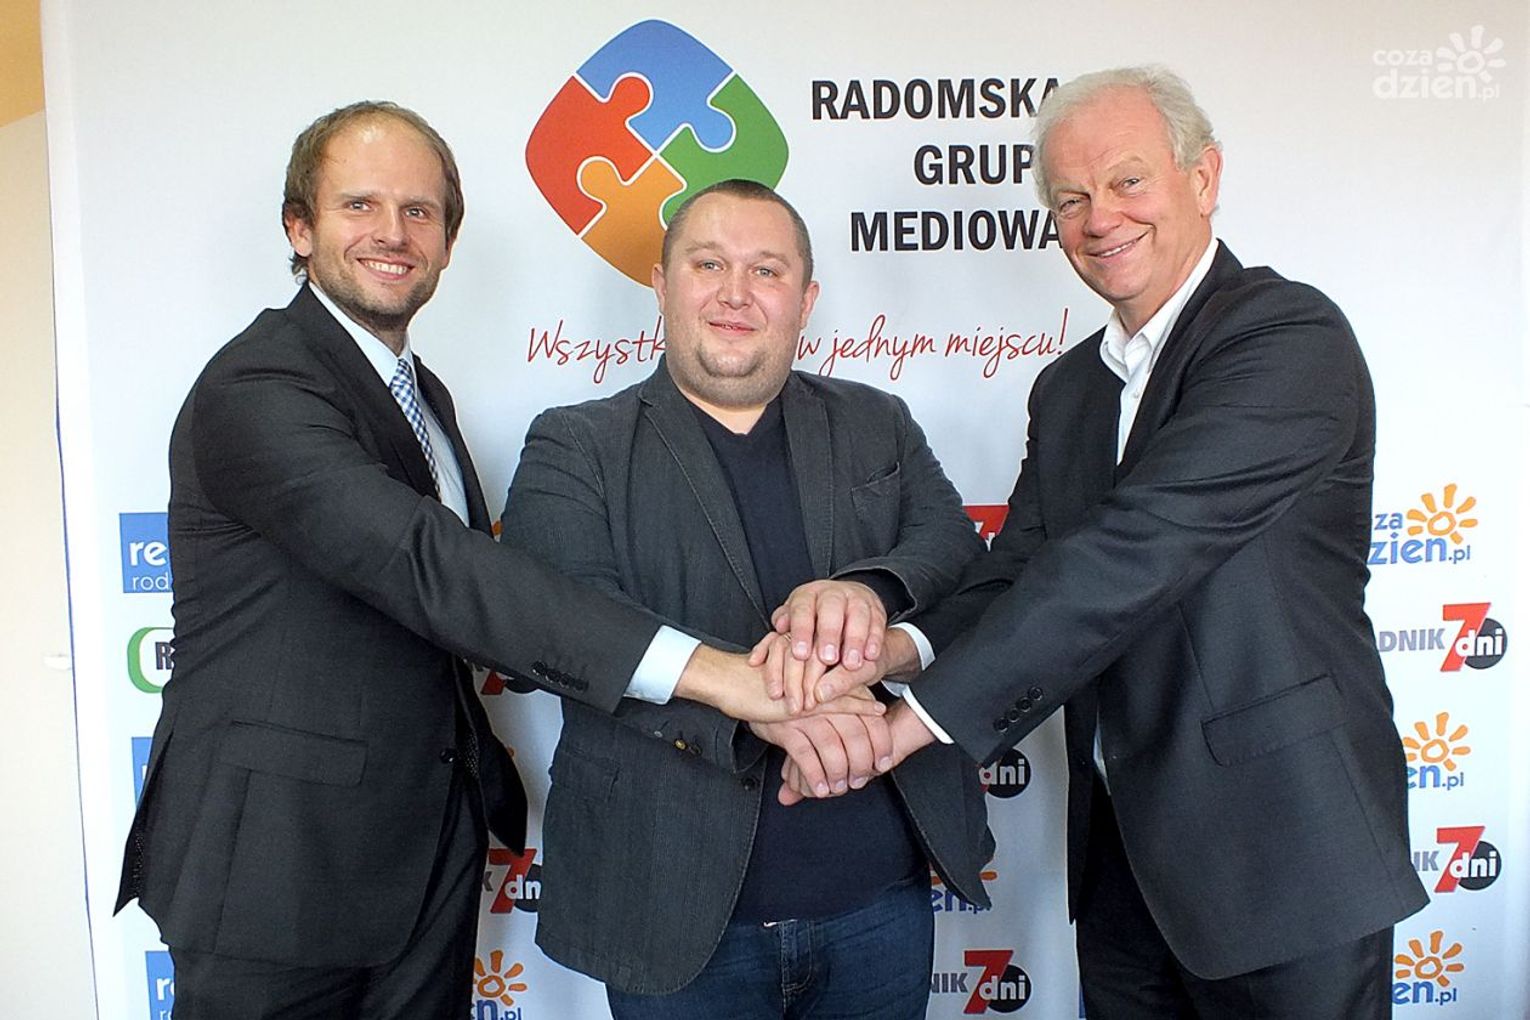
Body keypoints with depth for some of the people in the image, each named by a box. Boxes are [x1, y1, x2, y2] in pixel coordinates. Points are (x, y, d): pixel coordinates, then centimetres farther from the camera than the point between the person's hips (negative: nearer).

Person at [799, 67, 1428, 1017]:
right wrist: (901, 645, -22)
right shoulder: (1068, 388, 9)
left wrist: (917, 715, -28)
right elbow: (1015, 573, 0)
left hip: (1283, 860, -6)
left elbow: (1136, 548, -26)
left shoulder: (1291, 337, -15)